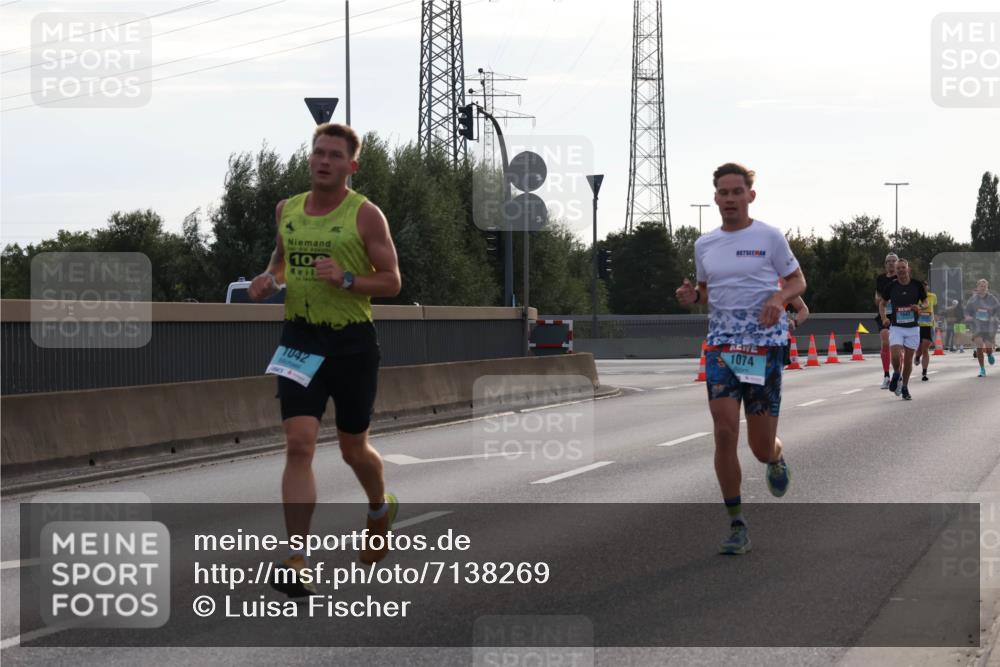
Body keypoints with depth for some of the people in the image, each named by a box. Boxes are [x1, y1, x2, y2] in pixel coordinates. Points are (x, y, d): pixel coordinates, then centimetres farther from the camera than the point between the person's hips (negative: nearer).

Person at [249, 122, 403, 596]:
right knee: (299, 444, -13)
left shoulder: (365, 214, -6)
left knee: (353, 448, 12)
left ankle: (381, 509, 46)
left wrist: (347, 279, -22)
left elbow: (392, 282, -5)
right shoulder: (286, 210, 7)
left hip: (352, 343, -2)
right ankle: (297, 562, -14)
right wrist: (270, 278, 3)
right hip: (300, 340, 2)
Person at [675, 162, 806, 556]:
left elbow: (798, 280, 6)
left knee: (761, 446, 0)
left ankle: (776, 458, 41)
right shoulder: (704, 245, 9)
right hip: (721, 344, 3)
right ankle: (736, 526, -5)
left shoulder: (769, 237, -2)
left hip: (765, 344, -3)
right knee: (724, 431, -13)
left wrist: (779, 298, -16)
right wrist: (691, 297, -1)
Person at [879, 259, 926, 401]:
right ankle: (896, 375, 14)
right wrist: (884, 318, -6)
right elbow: (882, 303, 12)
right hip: (896, 327, -1)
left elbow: (926, 302, 9)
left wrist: (920, 307, -14)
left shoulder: (917, 285, -2)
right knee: (896, 355, -18)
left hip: (913, 327, 1)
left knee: (908, 359, 5)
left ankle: (904, 388, 21)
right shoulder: (891, 286, -2)